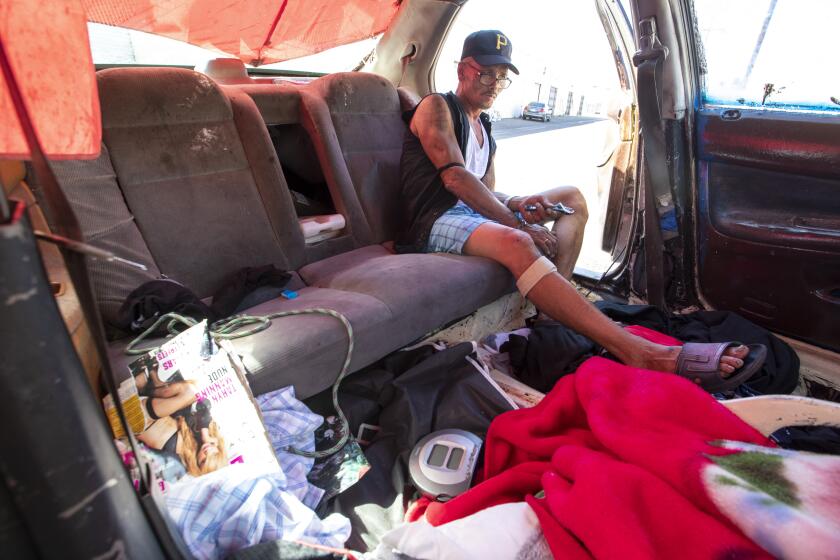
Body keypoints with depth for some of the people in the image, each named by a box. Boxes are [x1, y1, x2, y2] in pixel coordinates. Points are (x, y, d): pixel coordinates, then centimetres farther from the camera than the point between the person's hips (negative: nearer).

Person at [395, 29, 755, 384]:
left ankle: (552, 308, -21)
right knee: (515, 243, -39)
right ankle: (636, 352, -44)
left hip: (475, 213, 9)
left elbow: (485, 194, 17)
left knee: (572, 197, 6)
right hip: (438, 220, -9)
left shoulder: (483, 129, 25)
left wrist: (517, 205, -8)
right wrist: (519, 225, -19)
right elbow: (455, 177, -16)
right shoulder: (436, 107, 0)